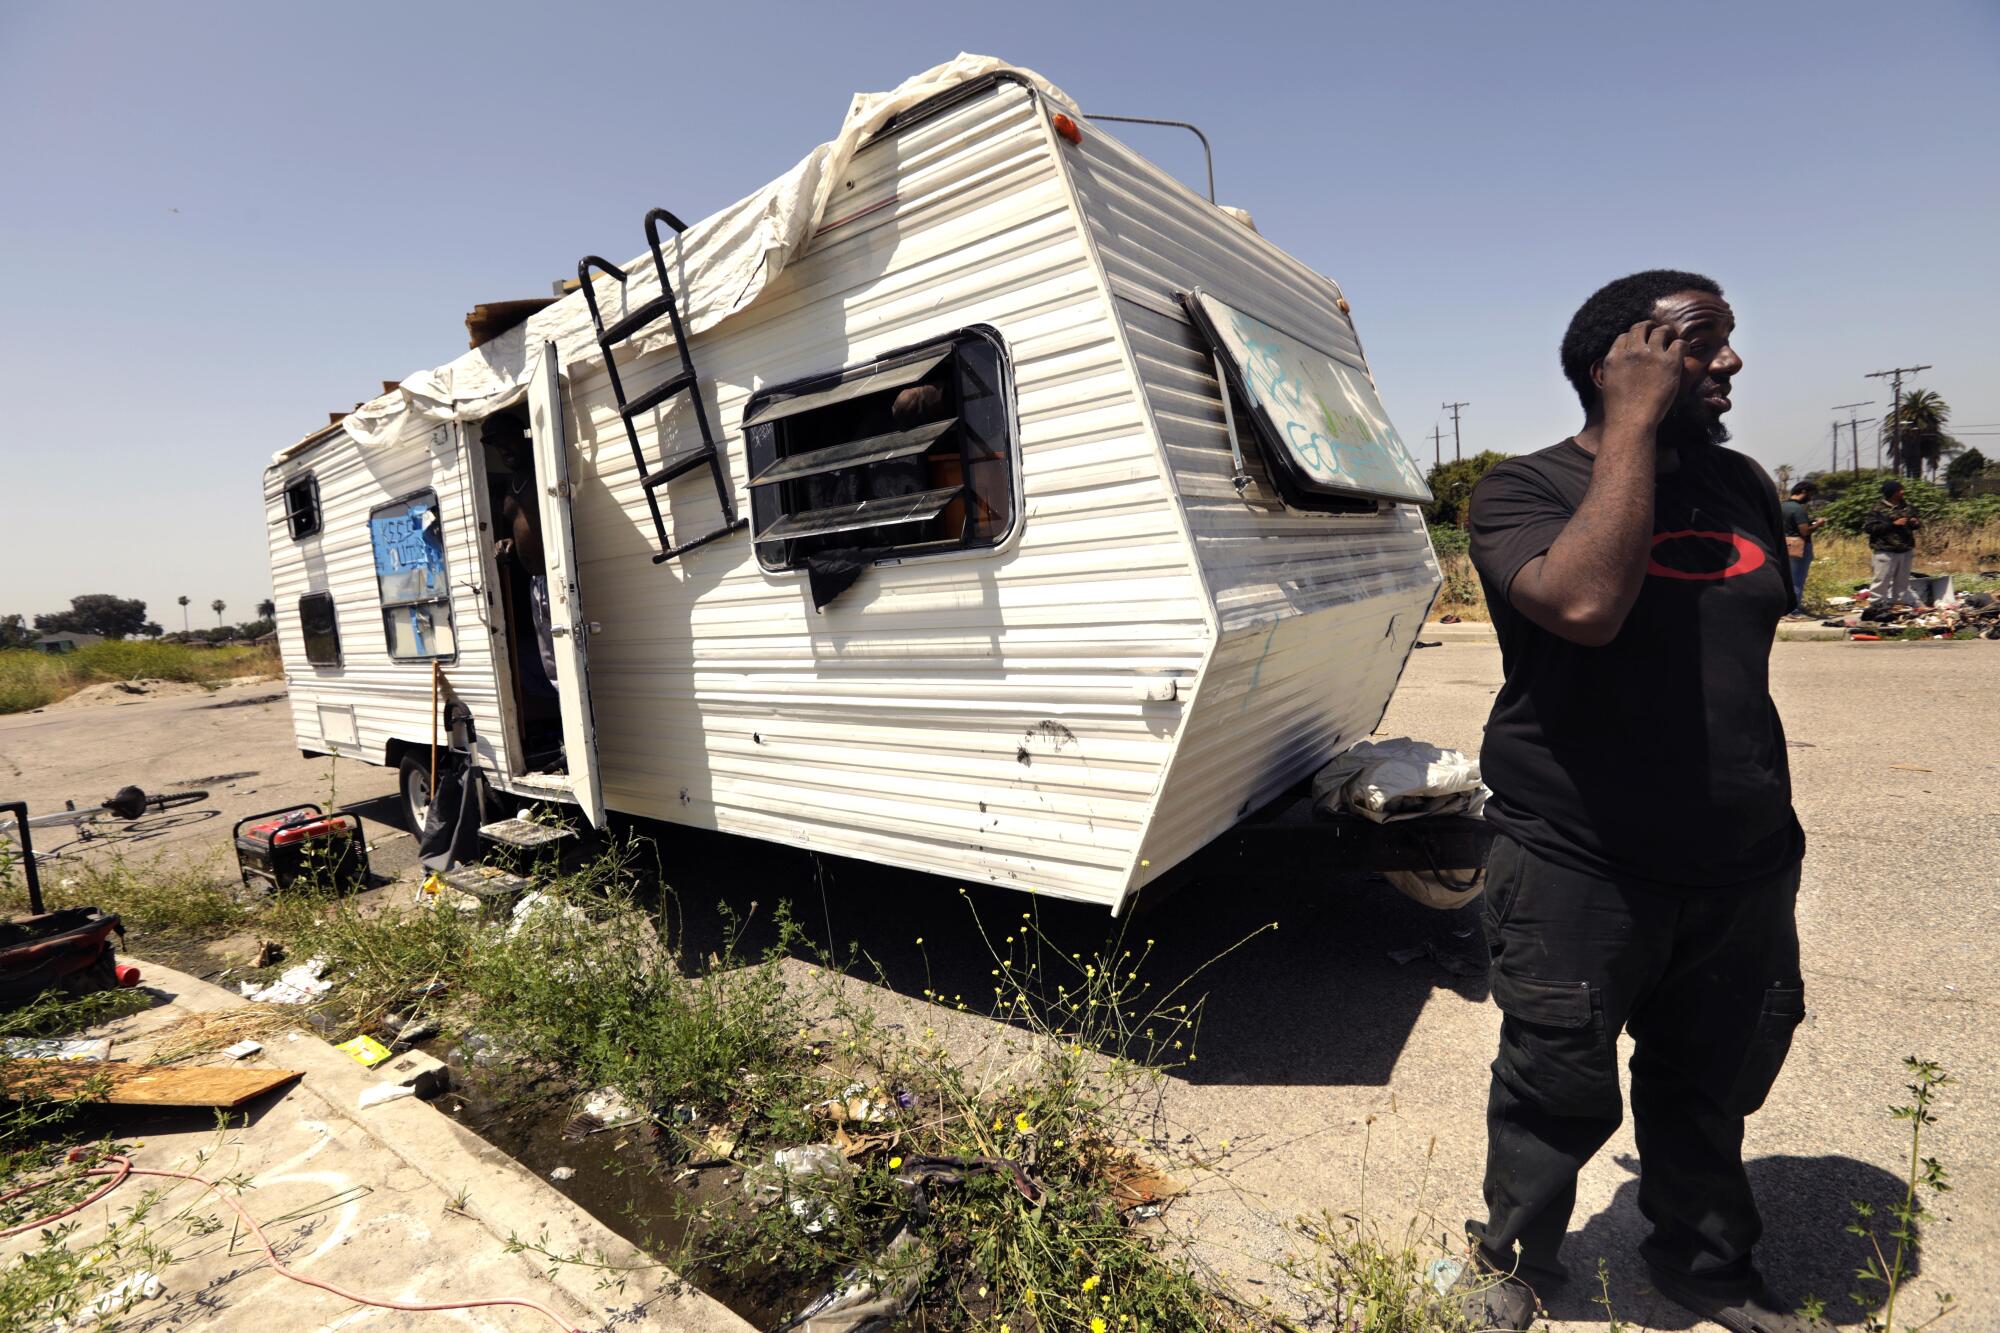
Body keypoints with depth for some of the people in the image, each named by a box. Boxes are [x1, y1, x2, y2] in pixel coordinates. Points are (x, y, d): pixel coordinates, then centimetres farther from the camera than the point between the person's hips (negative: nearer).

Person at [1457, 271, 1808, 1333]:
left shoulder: (1741, 486, 10)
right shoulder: (1524, 489, -11)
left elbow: (1749, 652, 20)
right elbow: (1586, 605, -32)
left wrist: (1769, 825, 21)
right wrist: (1637, 422, -21)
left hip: (1742, 868, 6)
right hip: (1579, 871, -6)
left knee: (1713, 1087, 22)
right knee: (1557, 1092, 9)